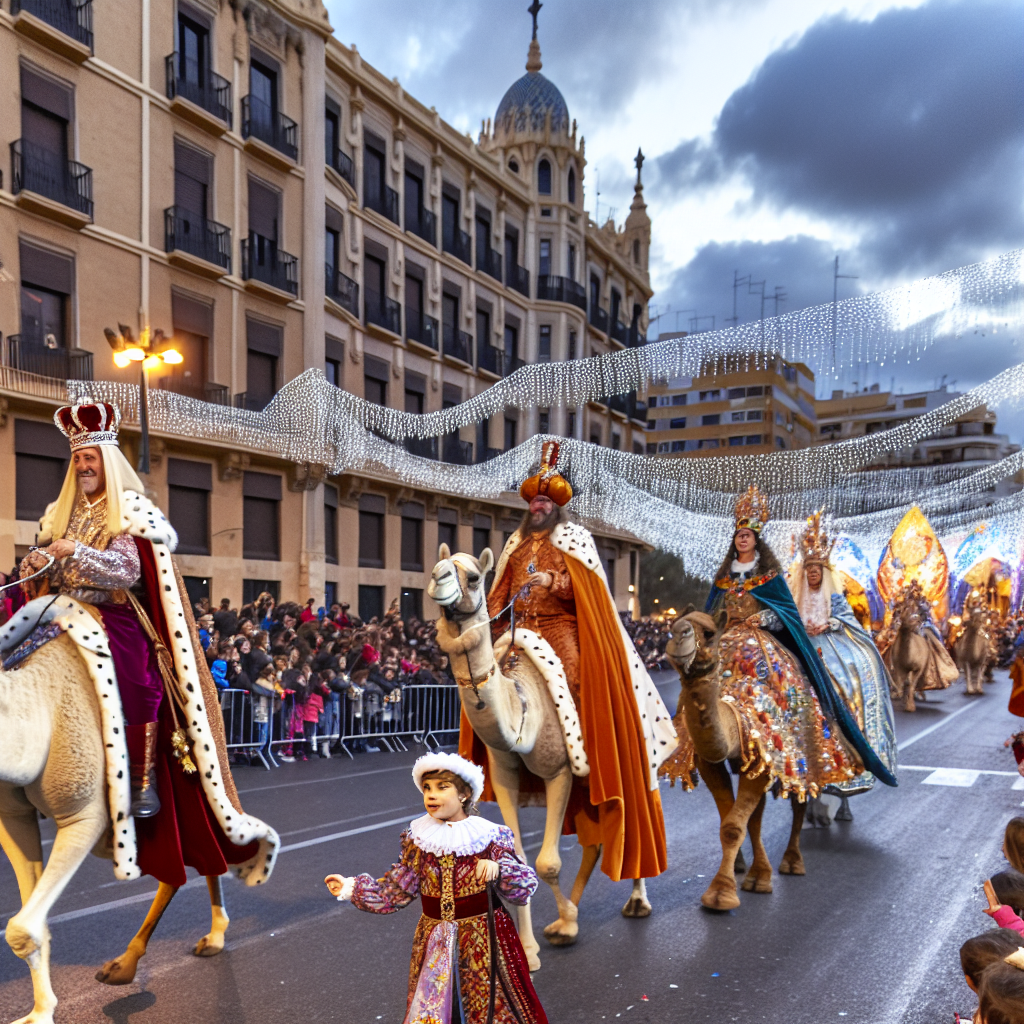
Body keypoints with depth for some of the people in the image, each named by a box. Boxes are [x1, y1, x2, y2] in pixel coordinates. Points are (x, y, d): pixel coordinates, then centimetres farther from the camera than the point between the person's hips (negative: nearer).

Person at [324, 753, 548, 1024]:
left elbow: (526, 886, -10)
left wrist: (498, 869, -28)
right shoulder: (418, 841, -2)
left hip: (484, 938, -2)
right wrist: (351, 888, -3)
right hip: (435, 939, 2)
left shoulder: (490, 837, -10)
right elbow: (395, 892, 3)